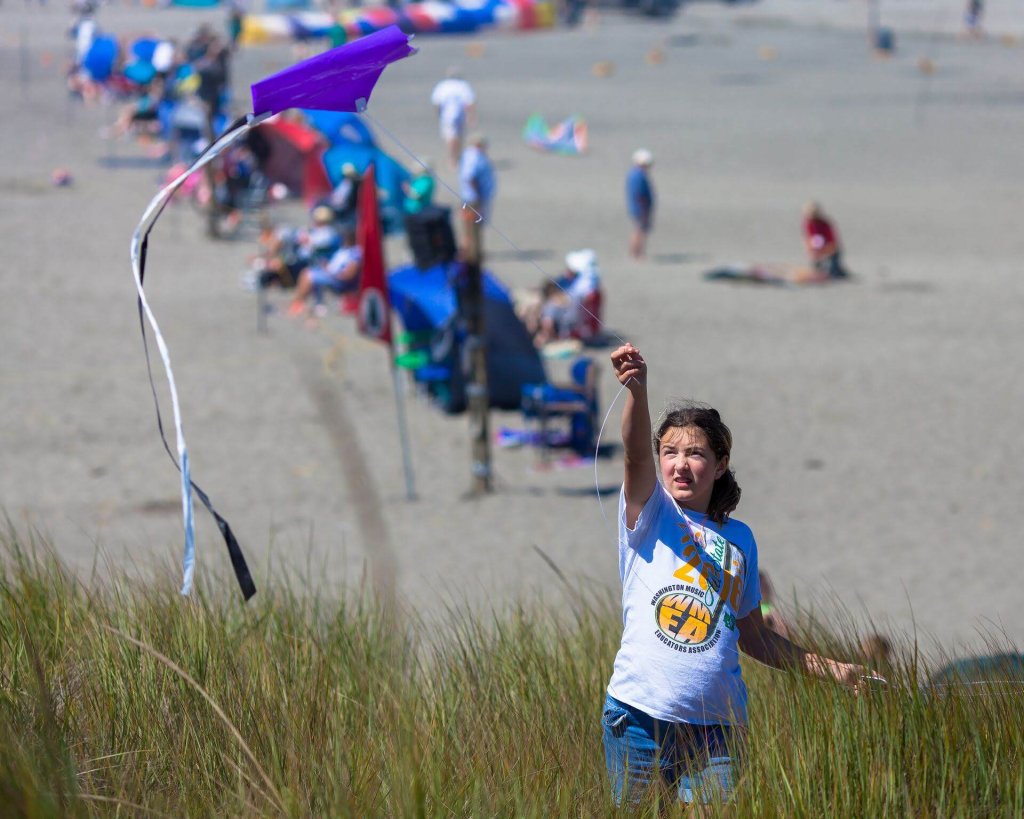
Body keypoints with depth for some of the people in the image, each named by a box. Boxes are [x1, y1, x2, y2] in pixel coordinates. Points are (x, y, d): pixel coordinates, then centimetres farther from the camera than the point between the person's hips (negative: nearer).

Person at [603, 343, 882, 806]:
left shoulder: (739, 539, 15)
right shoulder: (649, 512, 6)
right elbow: (636, 455, -16)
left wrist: (828, 668, 19)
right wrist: (637, 390, -35)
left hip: (715, 728, 2)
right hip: (641, 716, -2)